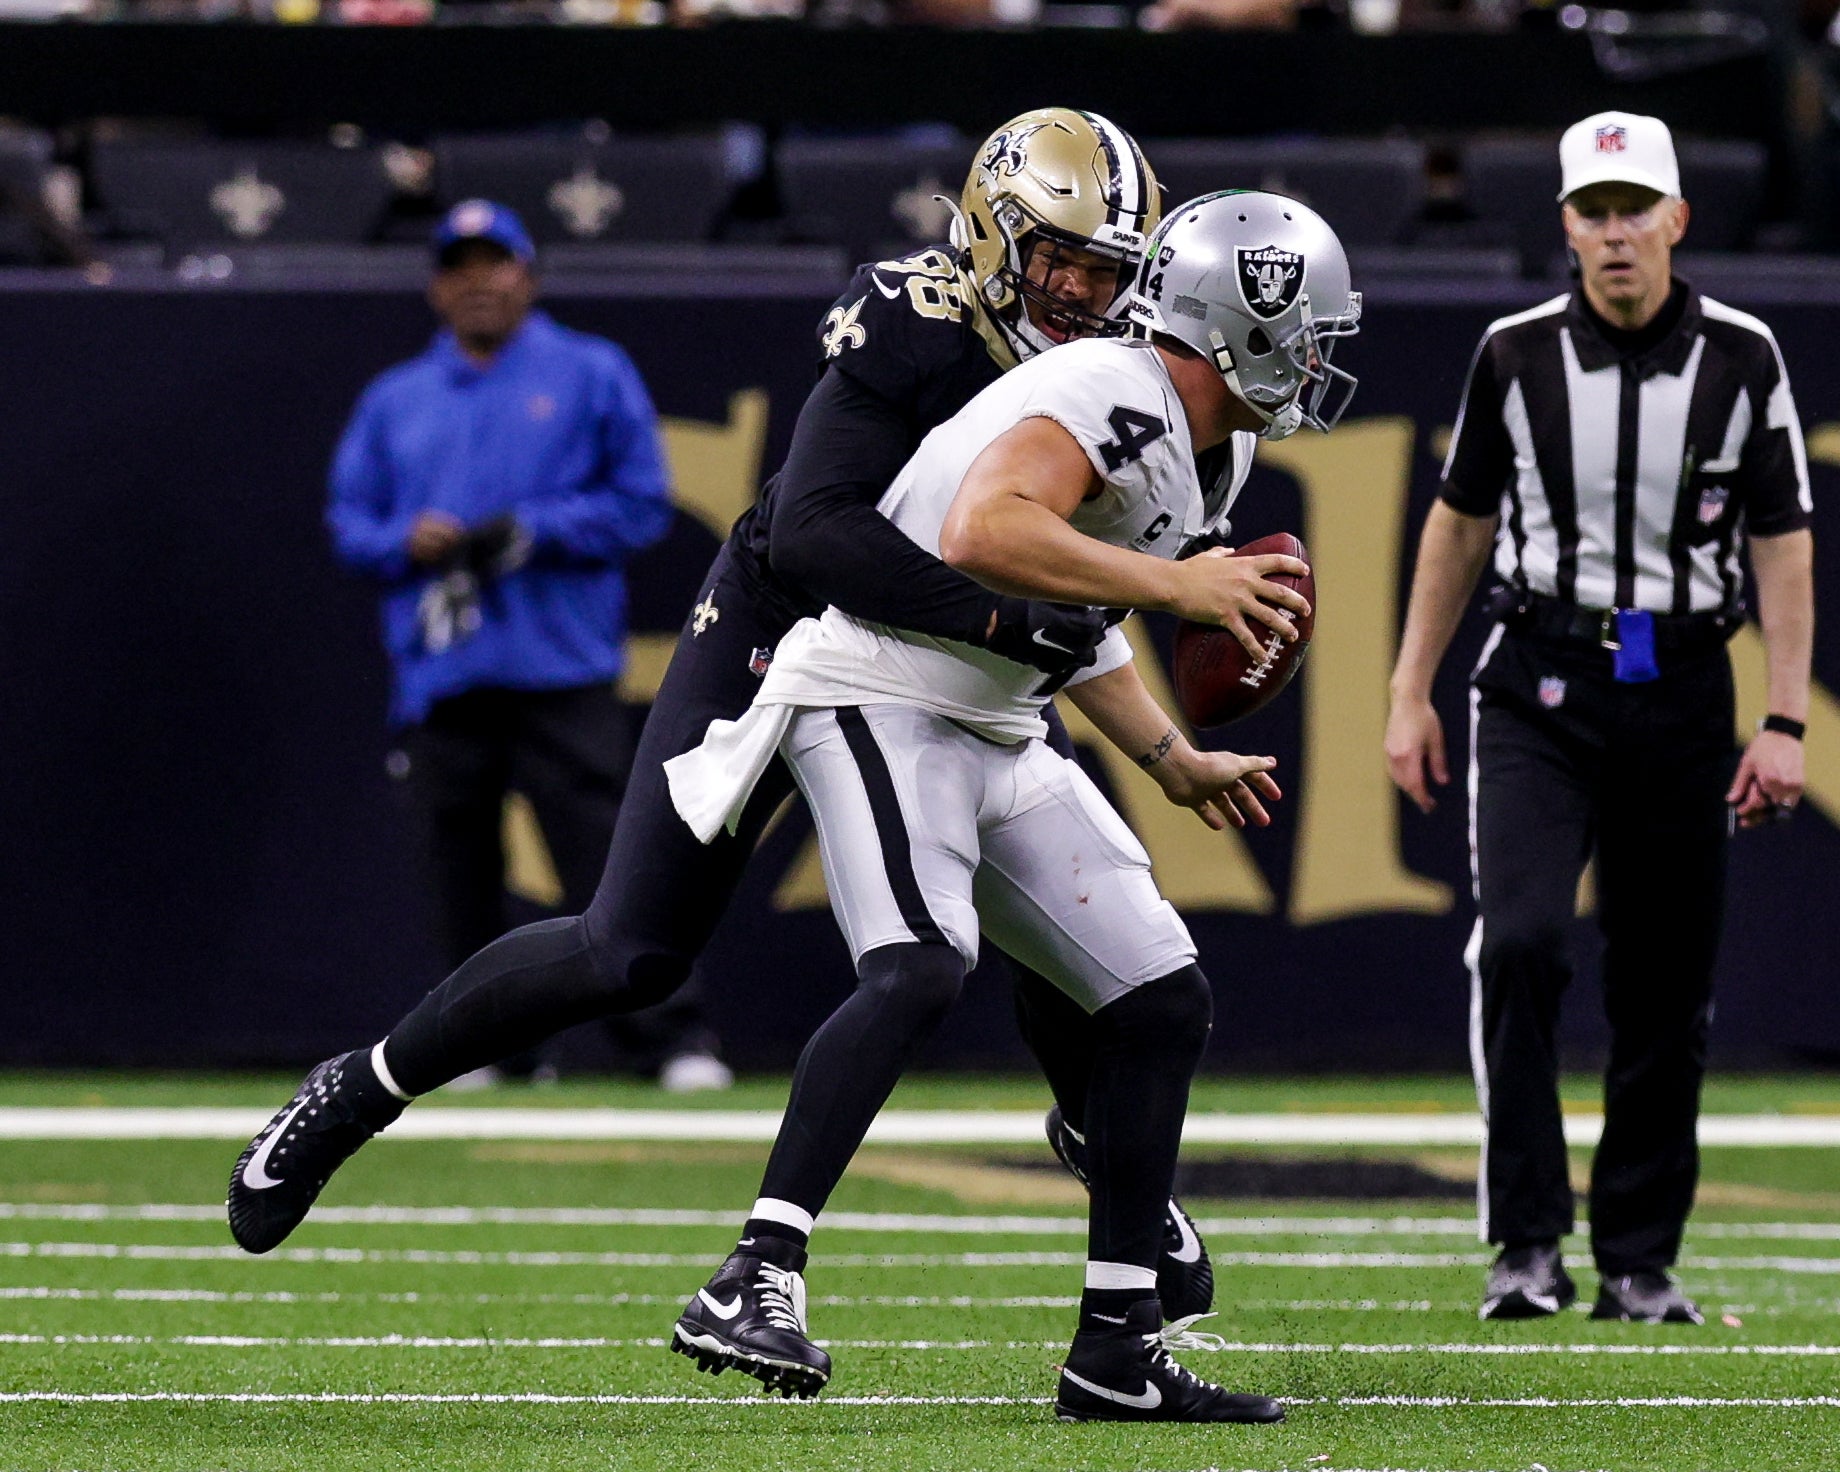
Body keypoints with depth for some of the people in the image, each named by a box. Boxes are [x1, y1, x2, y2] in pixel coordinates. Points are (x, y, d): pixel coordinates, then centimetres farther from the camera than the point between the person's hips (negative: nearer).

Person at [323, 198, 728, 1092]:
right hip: (439, 676, 4)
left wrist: (531, 534, -10)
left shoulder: (591, 376, 10)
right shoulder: (394, 401, 19)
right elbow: (348, 523, 16)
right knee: (458, 867, 2)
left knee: (606, 860, -12)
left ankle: (669, 1037, -14)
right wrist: (408, 541, -6)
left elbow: (643, 505, 3)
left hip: (562, 672, -4)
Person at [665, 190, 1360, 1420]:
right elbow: (984, 535, -33)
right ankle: (755, 1283, -36)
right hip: (885, 701, -10)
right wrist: (1175, 584, -29)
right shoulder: (1117, 398, -17)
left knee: (1166, 1002, 6)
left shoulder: (1196, 444, 15)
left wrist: (1175, 762, 34)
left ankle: (1119, 1351, 11)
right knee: (920, 968, -32)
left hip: (996, 737, 10)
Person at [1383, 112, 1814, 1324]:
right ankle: (1529, 1245, -16)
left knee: (1668, 990, 3)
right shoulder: (1517, 354, 0)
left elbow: (1784, 546, 1)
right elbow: (1462, 522, 11)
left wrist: (1786, 724, -6)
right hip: (1538, 687, -1)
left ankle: (1641, 1260, 15)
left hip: (1681, 690, 1)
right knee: (1520, 939, -19)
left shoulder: (1741, 357, -1)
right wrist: (1411, 694, 8)